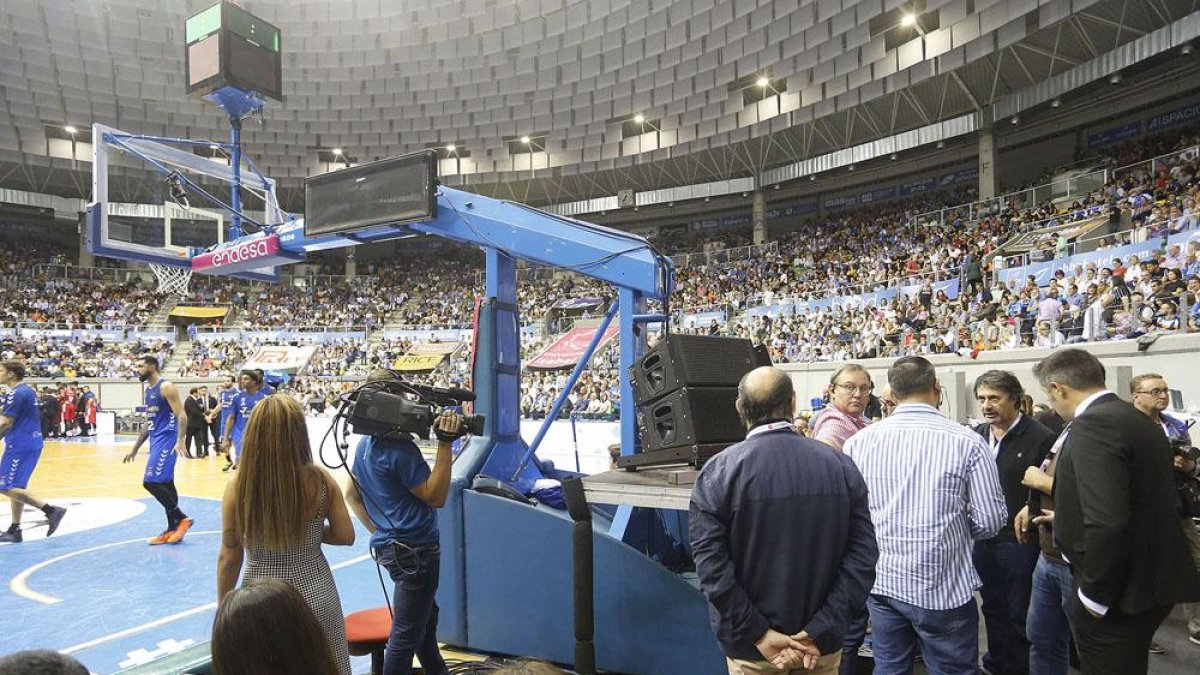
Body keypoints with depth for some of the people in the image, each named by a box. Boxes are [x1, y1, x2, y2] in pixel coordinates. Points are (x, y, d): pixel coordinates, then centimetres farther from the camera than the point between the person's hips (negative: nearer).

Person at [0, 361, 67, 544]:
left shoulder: (16, 394, -14)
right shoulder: (29, 390, 15)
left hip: (20, 446, -10)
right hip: (31, 443, 10)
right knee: (15, 487, 14)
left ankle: (51, 510, -15)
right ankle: (15, 530, 17)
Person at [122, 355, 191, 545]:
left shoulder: (166, 387, -11)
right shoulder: (148, 390, 17)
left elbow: (181, 415, -18)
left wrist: (180, 441, -30)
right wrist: (135, 449, 23)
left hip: (166, 440, -9)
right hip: (156, 441, 9)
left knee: (151, 482, -14)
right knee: (164, 485, 10)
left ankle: (182, 519, -6)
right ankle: (172, 529, 15)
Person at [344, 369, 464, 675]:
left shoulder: (365, 445, 6)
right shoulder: (399, 448, -23)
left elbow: (351, 494, 15)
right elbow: (436, 497, -22)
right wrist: (445, 443, -27)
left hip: (390, 544, 10)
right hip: (414, 549, -10)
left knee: (425, 618, 25)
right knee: (407, 634, 3)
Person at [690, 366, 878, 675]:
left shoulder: (718, 472, -14)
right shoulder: (840, 465, -6)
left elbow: (712, 565, -19)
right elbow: (863, 554, -10)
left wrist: (759, 635, -14)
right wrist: (820, 633, -11)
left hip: (752, 649, -2)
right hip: (822, 647, 2)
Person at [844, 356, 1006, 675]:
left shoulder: (858, 442, -6)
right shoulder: (967, 442, -12)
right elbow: (991, 521, -10)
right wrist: (954, 531, 11)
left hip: (880, 581, 3)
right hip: (944, 587, -3)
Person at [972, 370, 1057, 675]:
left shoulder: (1041, 438, -13)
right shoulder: (978, 435, 5)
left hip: (1018, 539, -6)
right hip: (983, 537, 6)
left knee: (1018, 613, 9)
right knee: (992, 607, 20)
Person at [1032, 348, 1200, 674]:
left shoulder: (1093, 425, -22)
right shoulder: (1137, 420, 9)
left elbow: (1107, 523, -30)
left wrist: (1093, 595, -19)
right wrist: (1069, 518, 27)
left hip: (1117, 597, -10)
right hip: (1150, 582, 10)